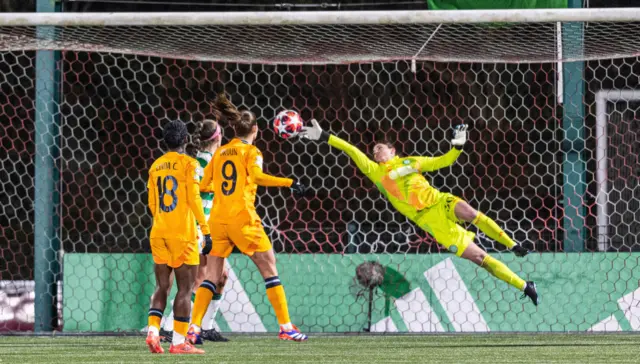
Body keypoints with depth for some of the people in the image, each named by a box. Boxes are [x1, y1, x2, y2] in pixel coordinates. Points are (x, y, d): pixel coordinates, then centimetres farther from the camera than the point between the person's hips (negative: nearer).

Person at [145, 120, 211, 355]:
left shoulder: (155, 166, 11)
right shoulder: (188, 164, -6)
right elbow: (194, 199, -13)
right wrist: (206, 230, -12)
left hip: (159, 232, 5)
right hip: (182, 233, -5)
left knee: (161, 287, 10)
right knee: (185, 288, -2)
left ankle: (152, 331, -6)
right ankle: (179, 342, -5)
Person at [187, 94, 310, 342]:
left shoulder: (220, 152, 14)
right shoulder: (251, 151, -1)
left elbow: (203, 184, 18)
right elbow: (256, 176, -21)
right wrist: (289, 183, -24)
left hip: (218, 219, 5)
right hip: (242, 218, -5)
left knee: (213, 275, 8)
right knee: (269, 269, 2)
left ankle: (193, 328, -3)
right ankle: (285, 326, -1)